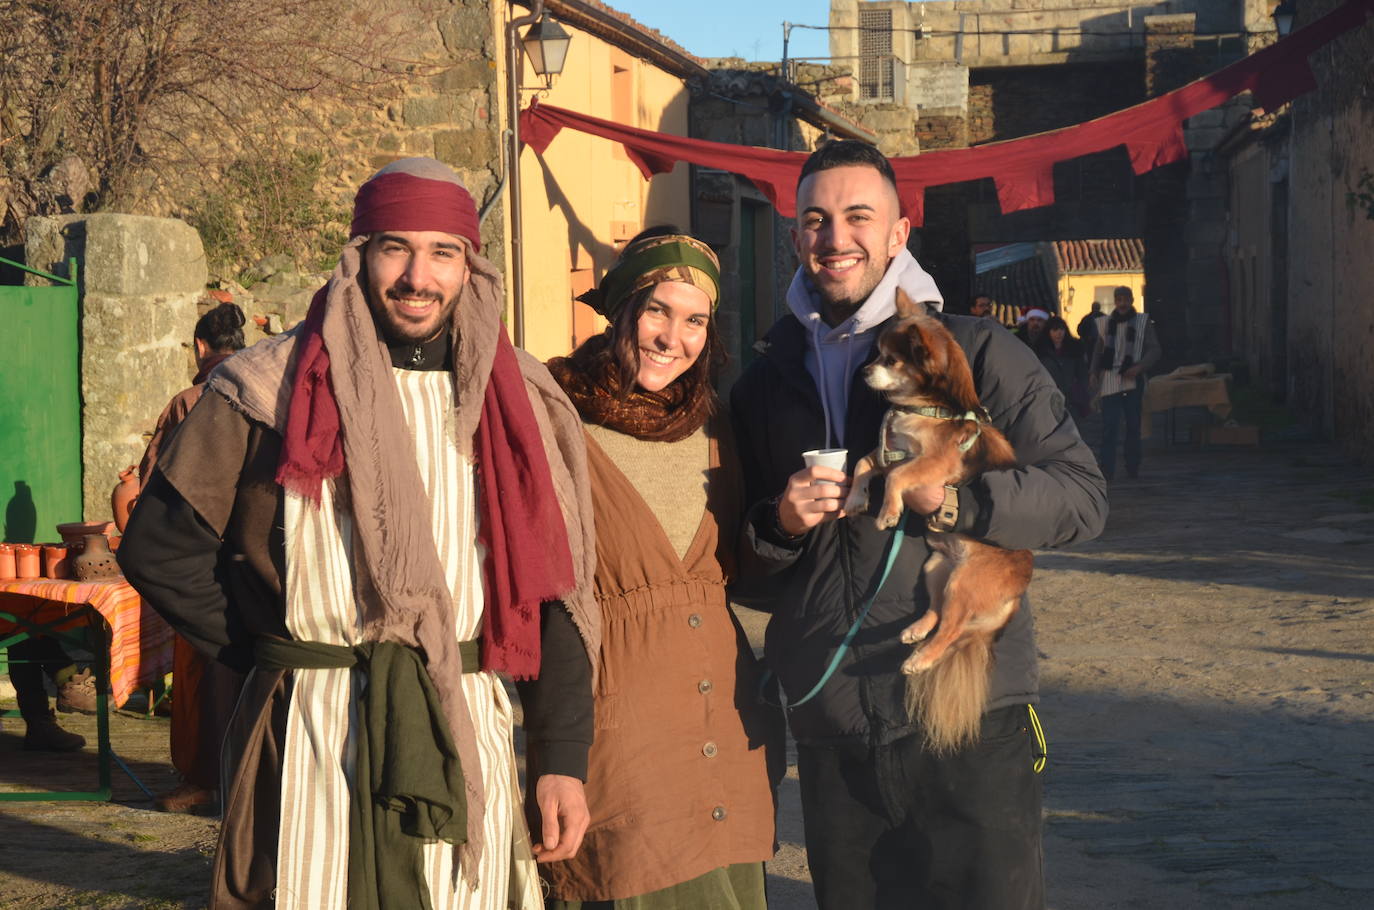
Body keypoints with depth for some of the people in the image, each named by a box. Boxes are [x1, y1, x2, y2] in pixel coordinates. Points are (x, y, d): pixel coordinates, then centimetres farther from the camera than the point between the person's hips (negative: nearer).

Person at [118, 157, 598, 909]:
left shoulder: (516, 404, 7)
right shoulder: (270, 391, -1)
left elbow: (554, 591, 6)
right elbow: (158, 546, 2)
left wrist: (564, 759, 1)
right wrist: (276, 657, 1)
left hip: (469, 738, 3)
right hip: (311, 737, -2)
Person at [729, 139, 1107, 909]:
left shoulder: (977, 353, 2)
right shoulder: (766, 385, 14)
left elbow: (1083, 496, -5)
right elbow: (743, 576, 17)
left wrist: (954, 499, -19)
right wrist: (778, 525, -6)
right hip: (832, 741, 4)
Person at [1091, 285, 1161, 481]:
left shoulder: (1142, 322, 4)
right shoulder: (1105, 323, 10)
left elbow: (1154, 349, 1)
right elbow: (1098, 350, 16)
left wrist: (1140, 367, -14)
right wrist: (1094, 373, 3)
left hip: (1132, 381, 0)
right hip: (1110, 381, 0)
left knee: (1133, 425, 7)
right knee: (1109, 426, -8)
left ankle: (1133, 468, 16)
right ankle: (1106, 470, -11)